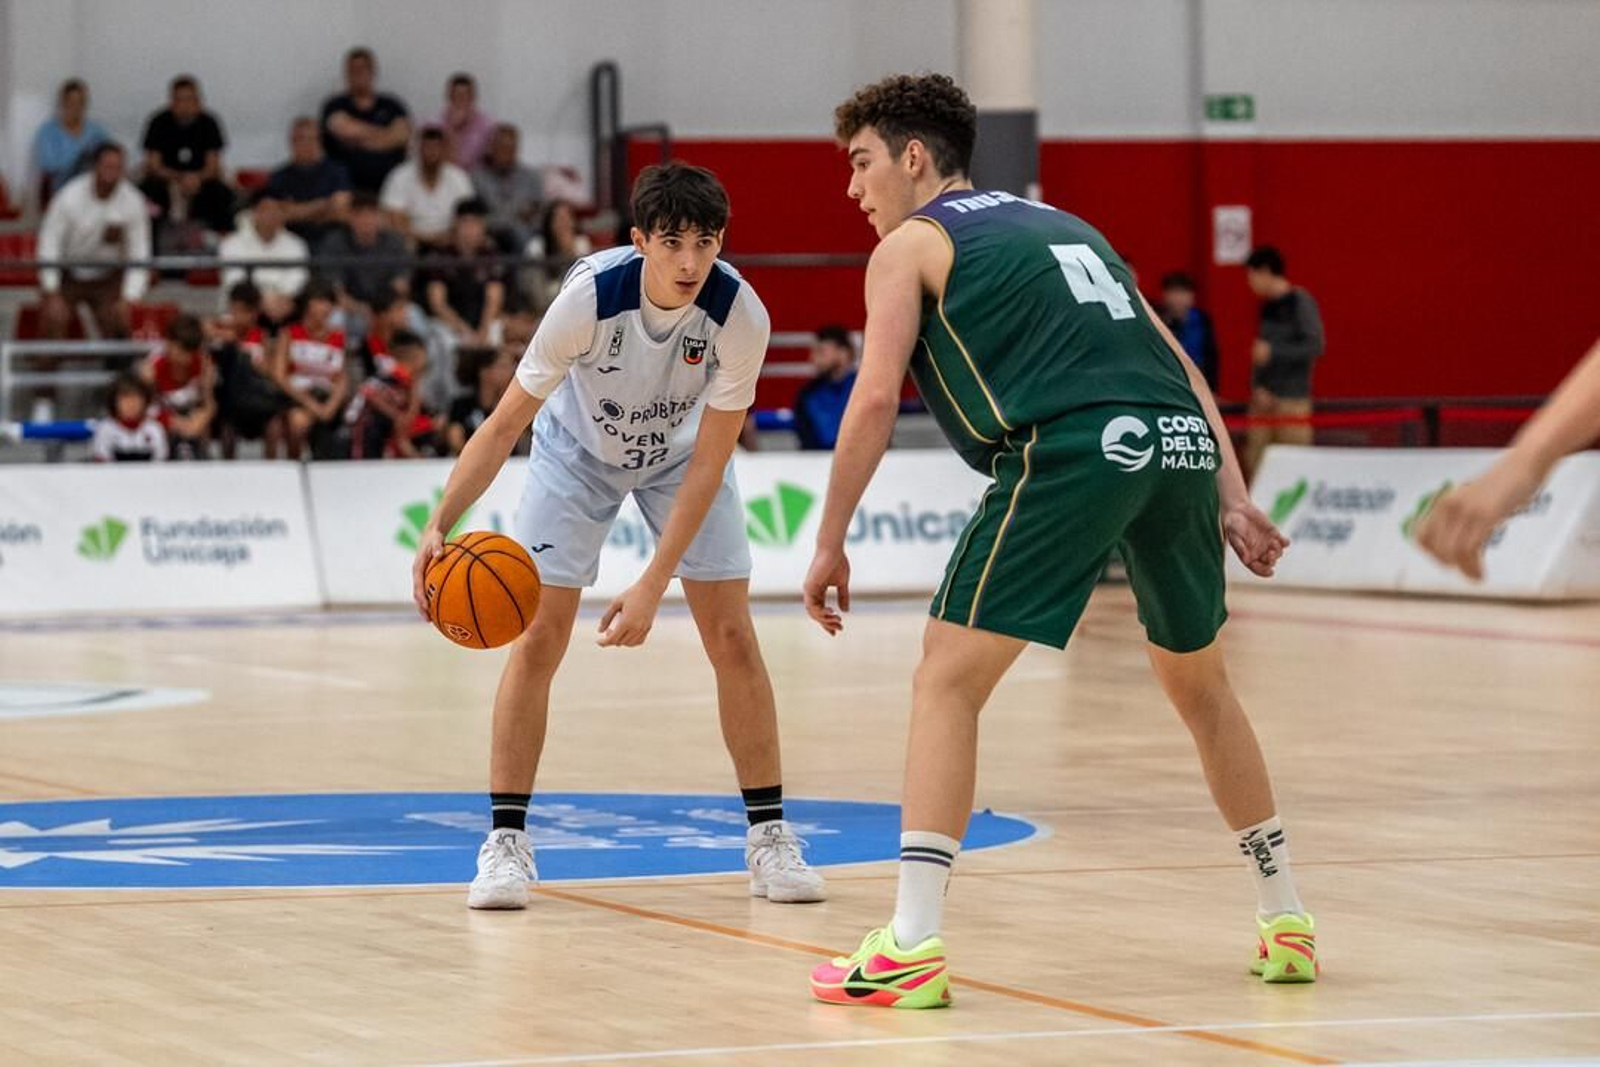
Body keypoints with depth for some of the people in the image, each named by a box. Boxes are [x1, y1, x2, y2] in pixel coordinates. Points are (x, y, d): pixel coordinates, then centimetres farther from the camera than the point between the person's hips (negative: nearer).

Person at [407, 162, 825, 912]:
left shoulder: (740, 315, -32)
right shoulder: (590, 296, -35)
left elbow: (708, 463, -26)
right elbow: (506, 421, -27)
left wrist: (653, 586, -30)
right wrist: (439, 526, -39)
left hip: (682, 456, 1)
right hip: (578, 450, -1)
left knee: (732, 637, -6)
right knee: (539, 638, -10)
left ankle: (769, 837, 4)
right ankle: (505, 842, -2)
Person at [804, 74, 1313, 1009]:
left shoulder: (912, 243, 14)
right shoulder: (1057, 224, 32)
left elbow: (876, 398, 2)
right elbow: (1178, 367, 24)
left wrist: (830, 546, 7)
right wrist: (1231, 503, 19)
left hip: (1073, 449, -6)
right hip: (1183, 443, 6)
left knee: (947, 681, 1)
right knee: (1199, 682, 25)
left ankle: (913, 947, -8)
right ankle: (1288, 923, 31)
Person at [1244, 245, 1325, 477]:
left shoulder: (1300, 302, -7)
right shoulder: (1267, 305, 14)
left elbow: (1315, 346, -14)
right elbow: (1259, 351, 15)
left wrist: (1272, 351, -16)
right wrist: (1257, 386, -1)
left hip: (1292, 397, -7)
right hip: (1264, 397, 7)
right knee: (1255, 459, 3)